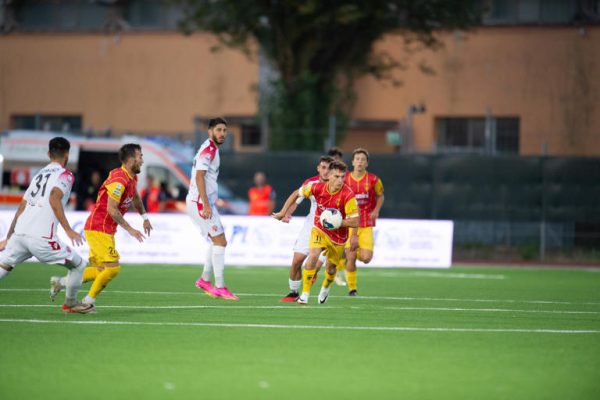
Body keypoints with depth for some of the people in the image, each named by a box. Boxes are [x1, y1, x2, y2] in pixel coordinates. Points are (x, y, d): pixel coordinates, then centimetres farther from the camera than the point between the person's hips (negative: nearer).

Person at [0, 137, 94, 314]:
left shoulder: (39, 174, 25)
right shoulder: (65, 175, 4)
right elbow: (54, 198, -16)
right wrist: (68, 230, -19)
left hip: (19, 233, 6)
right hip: (41, 237, -6)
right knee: (78, 265, 13)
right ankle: (70, 303, 26)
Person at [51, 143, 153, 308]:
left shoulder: (131, 178, 10)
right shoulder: (119, 180, -21)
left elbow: (135, 197, 32)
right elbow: (111, 209, -25)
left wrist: (144, 217, 32)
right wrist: (130, 229, -22)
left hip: (105, 230, 10)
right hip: (98, 229, -10)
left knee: (101, 270, 10)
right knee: (113, 267, -13)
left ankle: (62, 282, 16)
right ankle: (88, 301, -3)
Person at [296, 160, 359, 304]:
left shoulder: (348, 195, -27)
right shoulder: (317, 187, -19)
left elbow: (355, 222, -24)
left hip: (338, 236, 0)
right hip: (319, 230, 0)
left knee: (331, 268, 13)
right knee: (313, 256, -25)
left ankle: (325, 288, 49)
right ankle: (305, 294, -13)